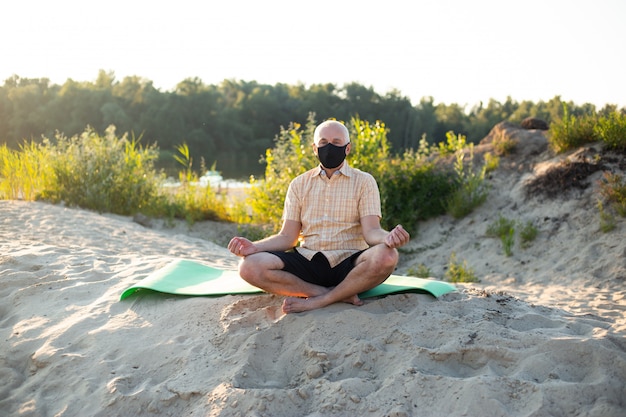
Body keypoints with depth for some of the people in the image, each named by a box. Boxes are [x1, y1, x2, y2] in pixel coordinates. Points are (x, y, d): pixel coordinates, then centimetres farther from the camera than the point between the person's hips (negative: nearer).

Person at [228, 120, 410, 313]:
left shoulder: (363, 181, 7)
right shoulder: (299, 184, 14)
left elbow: (371, 231, -6)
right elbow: (287, 237, 8)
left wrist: (388, 238, -31)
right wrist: (254, 247, -12)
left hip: (347, 263, -2)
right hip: (307, 261, 2)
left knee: (386, 257, -35)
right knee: (250, 266, -25)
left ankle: (316, 301, -22)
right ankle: (342, 295, -22)